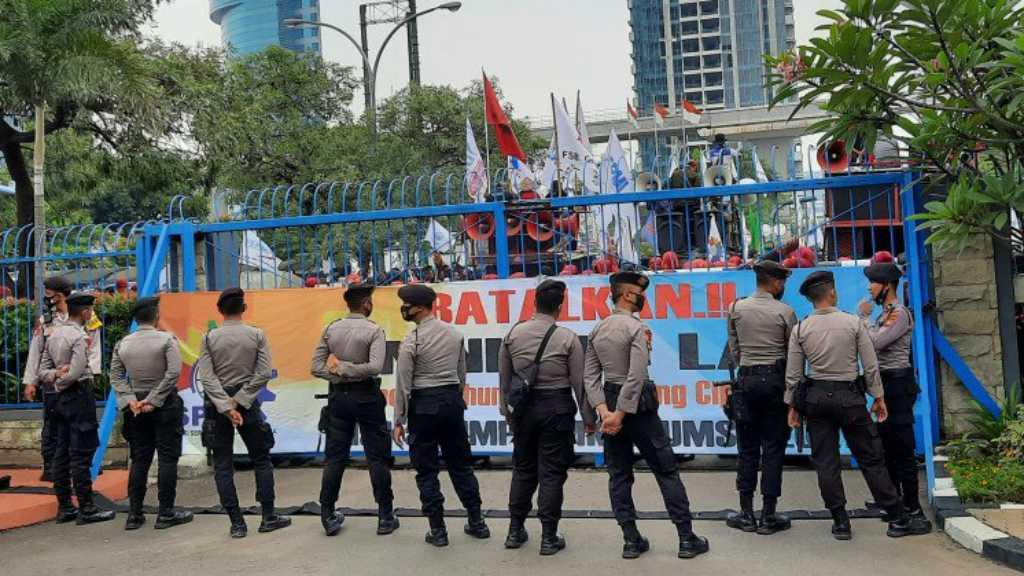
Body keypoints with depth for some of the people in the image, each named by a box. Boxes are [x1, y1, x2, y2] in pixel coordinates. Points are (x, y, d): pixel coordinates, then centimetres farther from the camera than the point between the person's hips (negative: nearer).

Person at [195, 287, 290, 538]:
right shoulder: (257, 335, -2)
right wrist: (238, 400, -9)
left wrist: (226, 407, -12)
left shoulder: (210, 338, -2)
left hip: (217, 404, 0)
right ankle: (268, 517, 12)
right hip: (247, 402, 0)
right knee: (261, 460, 12)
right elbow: (264, 373, -9)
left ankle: (237, 523, 8)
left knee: (223, 466, 7)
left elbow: (207, 377, -9)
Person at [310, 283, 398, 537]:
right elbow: (375, 367, -22)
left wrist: (338, 372, -6)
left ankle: (328, 516, 16)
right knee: (377, 457, 4)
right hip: (366, 396, -4)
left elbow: (317, 367, 0)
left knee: (334, 457, 11)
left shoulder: (331, 330, 4)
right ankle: (385, 517, 9)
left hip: (339, 396, 4)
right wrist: (346, 367, -14)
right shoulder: (374, 330, -9)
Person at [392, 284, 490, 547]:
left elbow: (403, 384, -10)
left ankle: (437, 530, 11)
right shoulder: (455, 333, 6)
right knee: (460, 463, 15)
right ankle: (476, 522, 20)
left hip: (423, 404, -5)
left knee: (426, 469, 5)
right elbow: (462, 374, 10)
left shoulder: (412, 340, -11)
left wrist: (399, 421, -4)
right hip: (453, 400, 5)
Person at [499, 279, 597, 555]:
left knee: (523, 469, 16)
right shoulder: (568, 338, -10)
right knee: (552, 473, 5)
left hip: (524, 407, 3)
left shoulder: (513, 334, -1)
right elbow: (579, 383, -6)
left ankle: (515, 531, 25)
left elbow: (504, 379, 5)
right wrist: (588, 418, 3)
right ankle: (549, 537, 11)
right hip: (557, 408, -3)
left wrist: (507, 411, 16)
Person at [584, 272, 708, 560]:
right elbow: (637, 377, -21)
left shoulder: (597, 330, 7)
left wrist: (604, 411, -7)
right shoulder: (637, 328, -13)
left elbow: (590, 375, 0)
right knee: (666, 471, 4)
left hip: (610, 404, 6)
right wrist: (620, 415, -18)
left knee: (619, 474, 11)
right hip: (637, 406, -6)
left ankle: (631, 540, 14)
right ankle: (686, 538, 10)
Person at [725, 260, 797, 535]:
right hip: (776, 380, -2)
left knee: (747, 448, 8)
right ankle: (768, 516, 9)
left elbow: (734, 350, 8)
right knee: (773, 448, 4)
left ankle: (746, 514, 13)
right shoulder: (785, 312, -5)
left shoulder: (737, 308, 2)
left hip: (746, 380, 2)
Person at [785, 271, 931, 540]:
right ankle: (899, 520, 16)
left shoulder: (800, 329, -3)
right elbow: (871, 365, -4)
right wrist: (878, 397, 6)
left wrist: (792, 405, 9)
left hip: (816, 398, 1)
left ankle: (840, 522, 12)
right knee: (871, 459, 7)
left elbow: (793, 374, 0)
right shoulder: (853, 322, -7)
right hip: (849, 396, -1)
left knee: (825, 462, 7)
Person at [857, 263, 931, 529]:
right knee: (887, 446, 16)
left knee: (902, 448, -6)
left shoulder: (899, 313, -13)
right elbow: (873, 344, 12)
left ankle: (913, 508, 1)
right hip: (885, 384, 10)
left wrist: (864, 316, -10)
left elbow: (874, 343, -21)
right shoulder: (884, 314, 15)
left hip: (897, 385, -10)